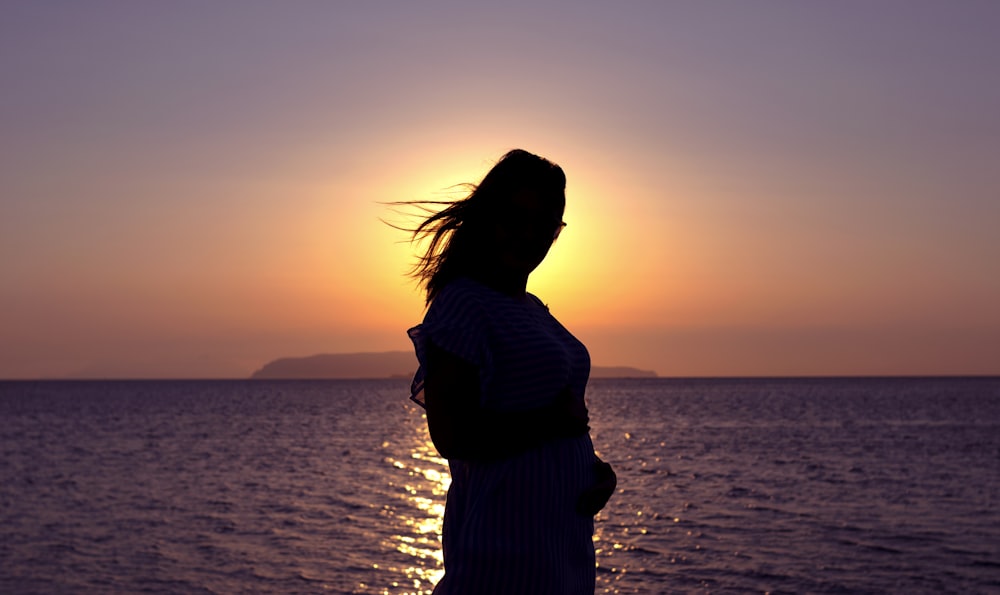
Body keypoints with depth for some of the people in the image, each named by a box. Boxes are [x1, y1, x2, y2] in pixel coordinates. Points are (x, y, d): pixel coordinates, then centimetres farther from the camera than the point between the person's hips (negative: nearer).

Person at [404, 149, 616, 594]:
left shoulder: (533, 309, 15)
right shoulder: (463, 303, -13)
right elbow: (451, 435, -22)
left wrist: (597, 470, 1)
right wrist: (560, 420, -14)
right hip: (504, 538, -9)